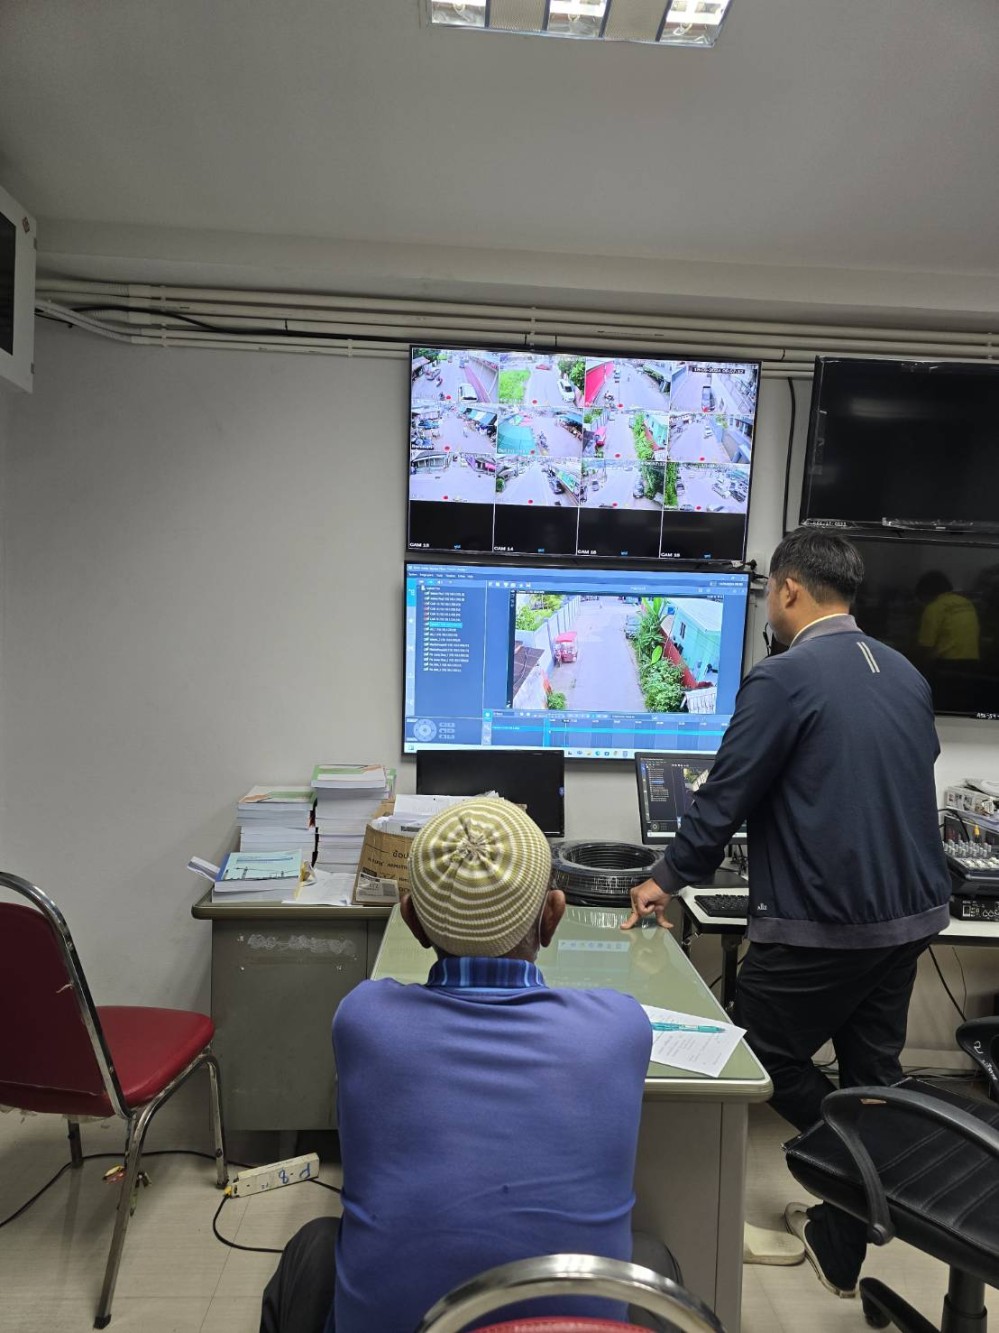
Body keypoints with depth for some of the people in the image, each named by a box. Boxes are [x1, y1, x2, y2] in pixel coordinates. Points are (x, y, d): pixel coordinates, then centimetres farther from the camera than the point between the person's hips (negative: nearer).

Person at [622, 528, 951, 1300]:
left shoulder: (784, 678, -16)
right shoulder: (907, 675, 7)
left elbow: (726, 796, -13)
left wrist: (669, 879, 1)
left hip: (821, 923, -8)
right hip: (911, 915, 8)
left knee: (763, 1060, 13)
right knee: (872, 1079, 16)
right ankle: (842, 1247, 28)